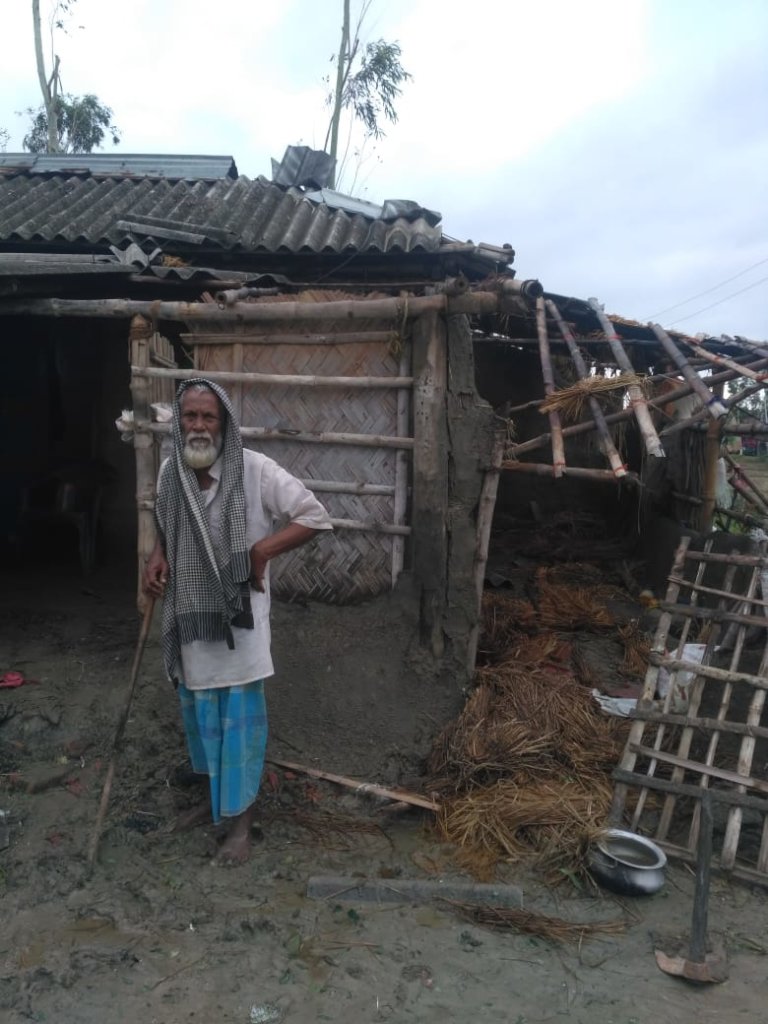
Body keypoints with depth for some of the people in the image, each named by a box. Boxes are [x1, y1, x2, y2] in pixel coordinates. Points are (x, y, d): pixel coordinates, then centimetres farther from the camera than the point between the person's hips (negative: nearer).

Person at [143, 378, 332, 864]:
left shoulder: (255, 469, -16)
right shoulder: (170, 472, 0)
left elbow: (315, 516, -13)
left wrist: (263, 549, -20)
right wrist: (157, 557, -2)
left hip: (238, 617, -5)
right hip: (191, 616, 5)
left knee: (240, 718, 4)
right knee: (200, 714, 19)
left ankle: (241, 820, 20)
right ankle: (215, 796, 41)